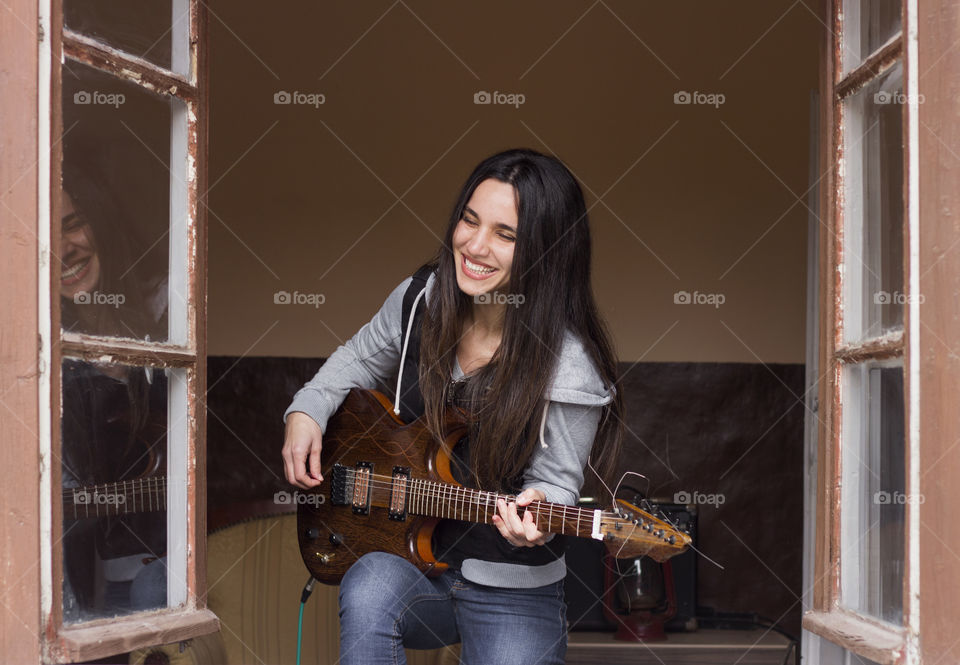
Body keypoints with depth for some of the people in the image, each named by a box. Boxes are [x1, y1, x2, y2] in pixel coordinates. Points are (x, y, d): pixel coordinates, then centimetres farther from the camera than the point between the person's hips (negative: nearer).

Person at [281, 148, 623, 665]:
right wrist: (307, 410, 3)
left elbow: (555, 483, -9)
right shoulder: (421, 299, -3)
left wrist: (533, 514, -31)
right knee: (371, 585, -32)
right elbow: (358, 358, 19)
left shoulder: (569, 368, -20)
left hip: (509, 589, -3)